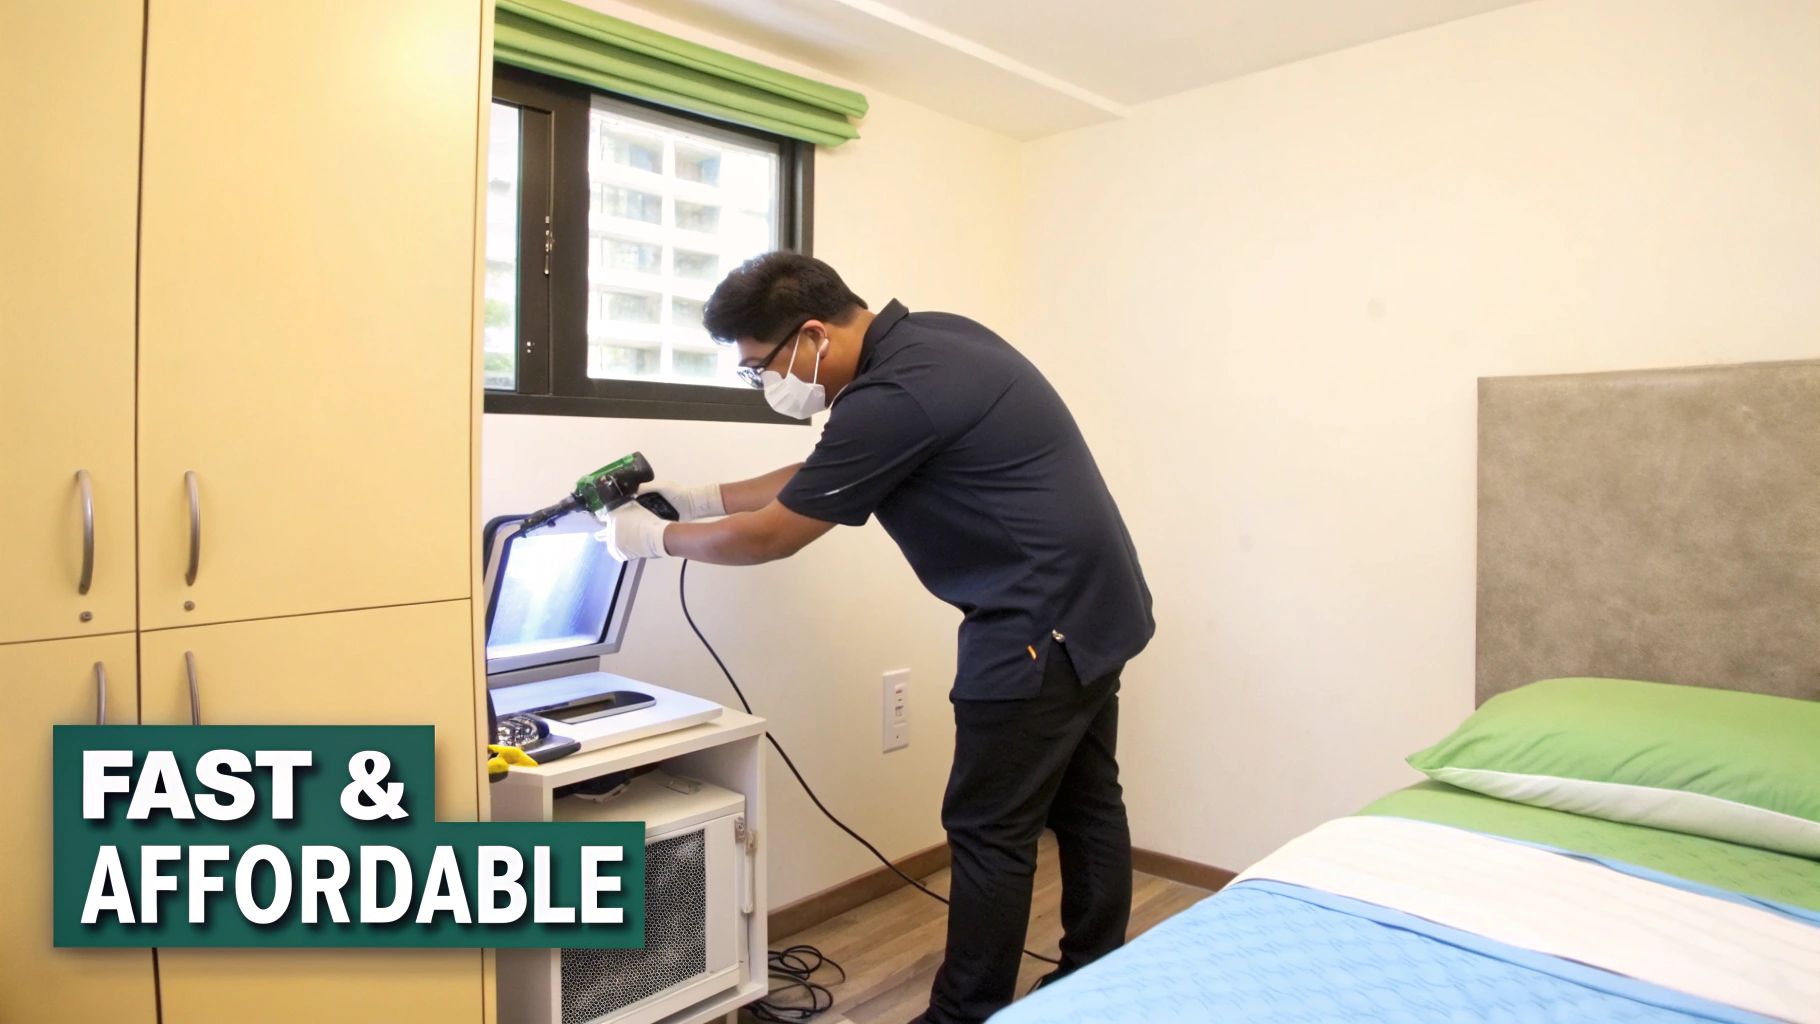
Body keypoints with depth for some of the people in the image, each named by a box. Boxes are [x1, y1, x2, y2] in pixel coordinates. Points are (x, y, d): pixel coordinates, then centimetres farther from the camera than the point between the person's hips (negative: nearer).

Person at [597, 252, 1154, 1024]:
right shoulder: (926, 340, 7)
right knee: (1086, 808, 19)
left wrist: (655, 538, 3)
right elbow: (820, 477, 17)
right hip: (1095, 611, 10)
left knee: (989, 834, 2)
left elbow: (771, 536, -13)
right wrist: (704, 497, 15)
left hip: (1041, 629, -10)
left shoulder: (894, 396, -23)